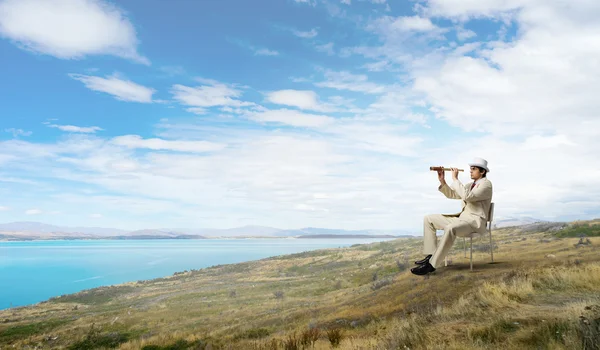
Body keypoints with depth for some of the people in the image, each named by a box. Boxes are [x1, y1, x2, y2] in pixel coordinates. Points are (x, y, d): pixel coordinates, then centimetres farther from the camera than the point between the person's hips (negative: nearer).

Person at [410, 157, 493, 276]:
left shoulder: (486, 184, -8)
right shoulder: (471, 185, 20)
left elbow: (467, 196, -25)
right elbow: (452, 194, 14)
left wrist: (455, 179, -20)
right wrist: (442, 181, -1)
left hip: (476, 222, -9)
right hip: (462, 218, 9)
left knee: (450, 228, -40)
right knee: (428, 219, 1)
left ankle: (431, 265, -35)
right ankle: (431, 255, -5)